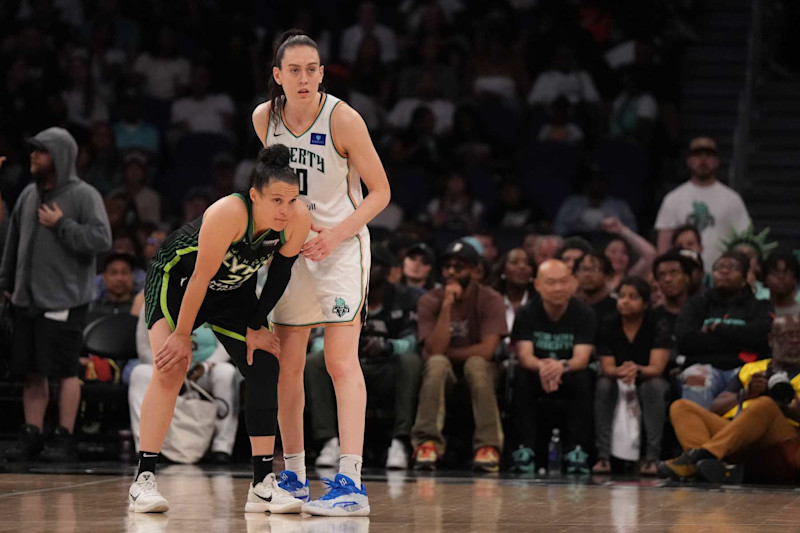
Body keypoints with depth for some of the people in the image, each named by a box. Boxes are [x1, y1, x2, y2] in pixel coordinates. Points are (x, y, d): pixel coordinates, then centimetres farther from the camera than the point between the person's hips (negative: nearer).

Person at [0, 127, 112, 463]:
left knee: (65, 370, -4)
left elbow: (101, 239, -15)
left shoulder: (83, 195, -6)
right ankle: (31, 435, 15)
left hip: (65, 300, -6)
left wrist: (61, 225, -16)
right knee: (31, 372, 8)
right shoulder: (29, 195, 14)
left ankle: (64, 438, 0)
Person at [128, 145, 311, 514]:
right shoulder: (228, 214, -38)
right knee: (170, 369, -20)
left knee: (265, 369, -3)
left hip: (233, 289, 6)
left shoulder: (298, 220, -23)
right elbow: (201, 278, -30)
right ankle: (144, 479, -17)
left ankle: (263, 484, 2)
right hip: (177, 277, -6)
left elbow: (280, 274, -7)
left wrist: (256, 325, -3)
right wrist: (183, 335, -22)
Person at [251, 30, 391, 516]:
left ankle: (352, 484, -22)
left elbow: (381, 192, -10)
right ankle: (294, 476, 21)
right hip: (291, 246, 6)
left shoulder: (343, 119, -16)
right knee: (288, 363, 9)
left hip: (341, 244, -6)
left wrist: (336, 234, -20)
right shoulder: (264, 118, -2)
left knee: (341, 361, -16)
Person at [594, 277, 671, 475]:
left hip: (648, 379, -1)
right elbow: (607, 367, -14)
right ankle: (603, 456, -36)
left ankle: (651, 458, -38)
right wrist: (621, 372, -38)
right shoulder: (609, 326, -7)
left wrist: (637, 370, -44)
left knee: (654, 386, -35)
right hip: (618, 382, 1)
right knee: (603, 385, -31)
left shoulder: (657, 325, -12)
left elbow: (657, 368, -21)